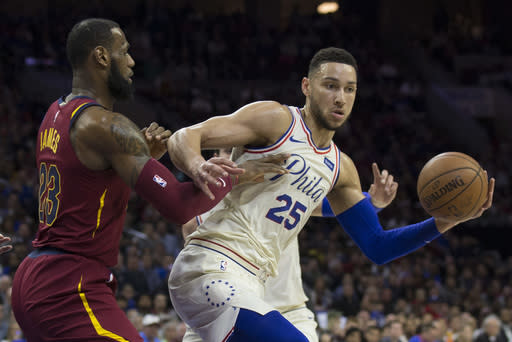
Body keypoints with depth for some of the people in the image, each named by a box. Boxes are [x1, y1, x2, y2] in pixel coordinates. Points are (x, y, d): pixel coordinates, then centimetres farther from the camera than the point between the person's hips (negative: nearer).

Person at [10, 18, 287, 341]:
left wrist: (146, 156, 11)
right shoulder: (107, 126, -16)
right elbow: (179, 206, -22)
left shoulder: (56, 114, 14)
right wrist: (236, 174, -6)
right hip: (70, 290, -10)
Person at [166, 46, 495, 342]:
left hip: (249, 287, 9)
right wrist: (198, 168, -36)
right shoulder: (277, 120, -4)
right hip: (211, 268, -9)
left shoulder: (340, 169, 19)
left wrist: (446, 221, 8)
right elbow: (184, 137, -11)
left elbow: (377, 247, 21)